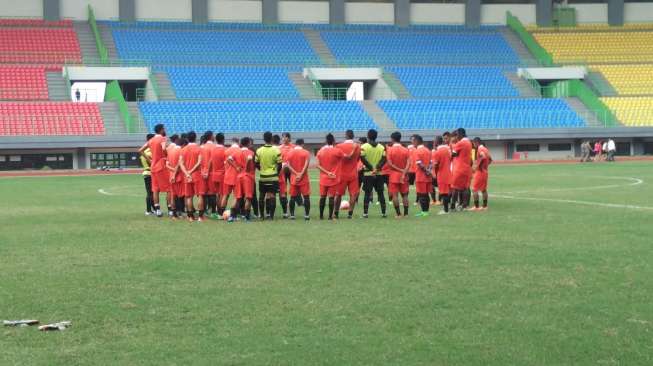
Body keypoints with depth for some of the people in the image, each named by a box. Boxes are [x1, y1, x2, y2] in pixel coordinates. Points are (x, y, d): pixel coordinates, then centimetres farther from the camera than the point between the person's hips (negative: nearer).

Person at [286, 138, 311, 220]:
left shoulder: (290, 153, 5)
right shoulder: (306, 153, -2)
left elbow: (288, 165, -6)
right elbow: (306, 165, -15)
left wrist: (296, 174, -11)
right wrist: (301, 174, -15)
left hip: (293, 178, 2)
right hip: (304, 178, -2)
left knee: (293, 197, 9)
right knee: (306, 196, 2)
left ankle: (292, 215, 6)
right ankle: (307, 215, -2)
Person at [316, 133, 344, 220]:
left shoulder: (320, 151, 2)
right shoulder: (337, 151, -10)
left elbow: (318, 165, -4)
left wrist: (327, 172, -6)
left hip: (323, 178, 3)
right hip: (333, 179, -3)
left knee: (322, 197, 10)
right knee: (331, 197, -1)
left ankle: (321, 215, 12)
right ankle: (330, 216, -3)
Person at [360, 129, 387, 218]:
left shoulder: (364, 146, -5)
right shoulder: (381, 147, 4)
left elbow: (362, 159, -15)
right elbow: (384, 159, -6)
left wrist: (370, 167, -11)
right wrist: (378, 168, -11)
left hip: (368, 174, -2)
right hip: (379, 174, 2)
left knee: (367, 193, 2)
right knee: (380, 193, 8)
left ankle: (365, 213, -1)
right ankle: (383, 212, 7)